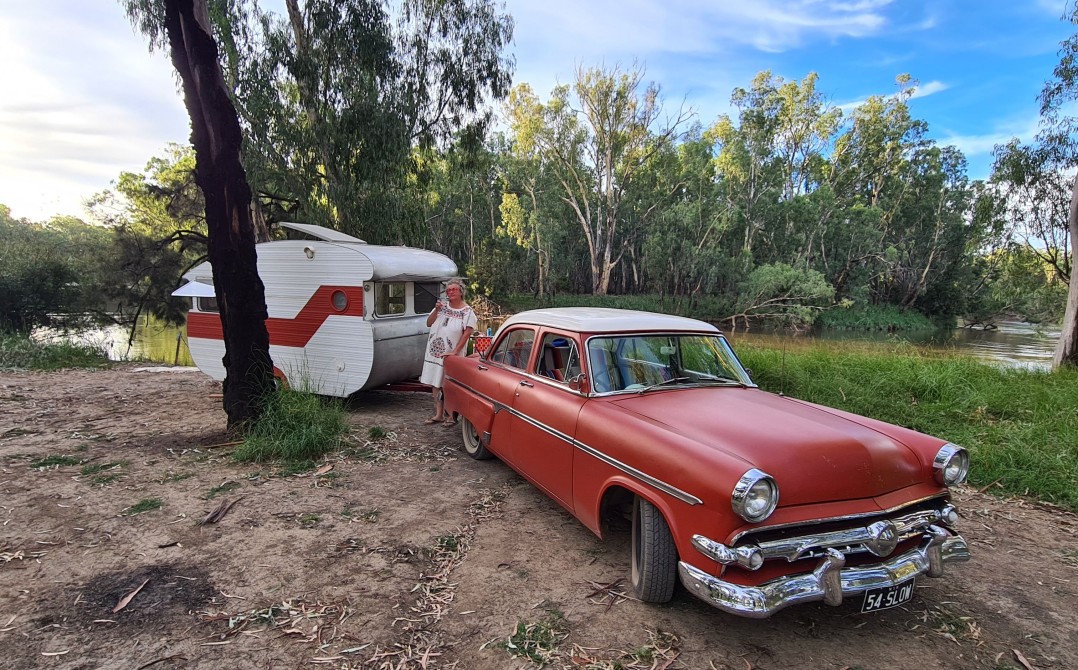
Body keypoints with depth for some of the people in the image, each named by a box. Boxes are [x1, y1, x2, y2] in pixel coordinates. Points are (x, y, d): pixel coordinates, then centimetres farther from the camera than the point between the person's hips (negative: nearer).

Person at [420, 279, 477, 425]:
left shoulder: (467, 311, -6)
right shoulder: (442, 306, 9)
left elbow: (467, 333, -13)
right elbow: (429, 323, 9)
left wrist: (455, 351, -20)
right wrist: (436, 310, -7)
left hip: (451, 355, -5)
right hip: (434, 352, 6)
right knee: (435, 384, 10)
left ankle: (451, 416, 13)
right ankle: (438, 414, 21)